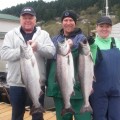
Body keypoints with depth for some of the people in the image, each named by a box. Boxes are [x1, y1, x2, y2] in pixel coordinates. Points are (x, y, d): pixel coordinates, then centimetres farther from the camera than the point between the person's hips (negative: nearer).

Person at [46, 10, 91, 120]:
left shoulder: (81, 38, 1)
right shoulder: (55, 39, 13)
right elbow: (49, 59, 18)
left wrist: (73, 45, -35)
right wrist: (48, 82, 14)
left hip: (77, 87, -4)